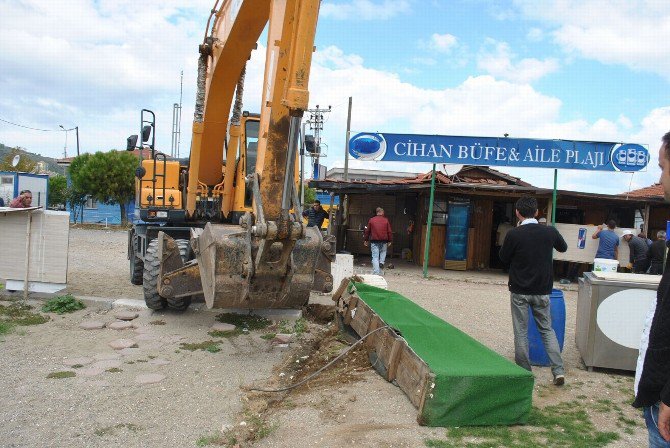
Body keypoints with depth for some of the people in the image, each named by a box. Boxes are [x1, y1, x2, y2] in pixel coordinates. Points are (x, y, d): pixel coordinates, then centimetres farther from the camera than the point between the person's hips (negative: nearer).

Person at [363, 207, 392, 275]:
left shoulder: (371, 220, 4)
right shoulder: (386, 220, 4)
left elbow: (367, 231, 6)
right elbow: (389, 231, 4)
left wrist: (365, 240, 14)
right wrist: (390, 241, 11)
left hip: (374, 241, 0)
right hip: (384, 241, 1)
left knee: (375, 257, -1)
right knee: (383, 253, 23)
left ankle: (376, 273, -6)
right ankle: (381, 262, -3)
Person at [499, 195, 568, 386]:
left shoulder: (514, 234, -16)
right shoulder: (550, 232, -6)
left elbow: (504, 258, -2)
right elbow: (563, 248, 15)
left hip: (520, 291, -3)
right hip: (542, 291, 3)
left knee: (521, 332, 8)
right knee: (547, 329, 16)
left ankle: (524, 372, 15)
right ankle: (558, 370, 9)